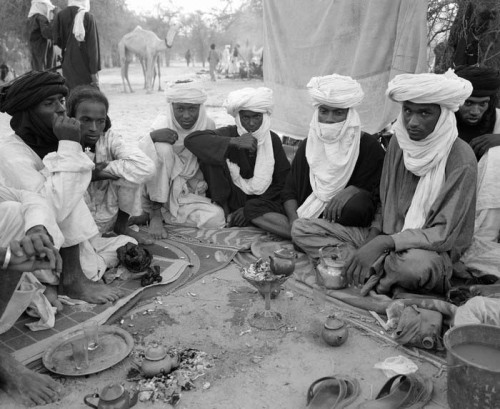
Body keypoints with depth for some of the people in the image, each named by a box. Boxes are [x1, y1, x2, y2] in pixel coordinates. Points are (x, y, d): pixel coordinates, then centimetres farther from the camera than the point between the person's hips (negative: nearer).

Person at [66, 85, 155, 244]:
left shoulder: (109, 138, -10)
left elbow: (146, 167, -28)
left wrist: (98, 172, -24)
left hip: (110, 217, 2)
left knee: (129, 168, -18)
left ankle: (122, 225, 1)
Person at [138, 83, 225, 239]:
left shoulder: (208, 125, -8)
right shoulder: (163, 125, -15)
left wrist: (198, 182, -12)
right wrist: (152, 137, -40)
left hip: (186, 192, 3)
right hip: (157, 188, -3)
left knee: (217, 218, -20)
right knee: (162, 148, -31)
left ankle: (165, 213, 0)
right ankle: (155, 213, -16)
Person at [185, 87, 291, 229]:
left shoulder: (273, 139, -1)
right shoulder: (229, 133, -7)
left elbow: (284, 182, -1)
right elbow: (191, 139, -24)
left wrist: (251, 207, -13)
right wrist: (234, 141, -33)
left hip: (261, 202, 0)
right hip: (230, 199, 0)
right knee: (211, 155, -22)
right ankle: (226, 212, -18)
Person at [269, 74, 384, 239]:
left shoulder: (369, 146, -4)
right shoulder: (308, 145, 7)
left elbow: (379, 192, -5)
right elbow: (289, 190, 3)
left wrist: (354, 190, -27)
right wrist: (293, 220, -17)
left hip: (344, 220, -3)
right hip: (307, 215, 3)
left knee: (356, 205, -39)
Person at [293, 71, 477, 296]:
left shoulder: (461, 161, -16)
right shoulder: (398, 142, 2)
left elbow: (444, 235, -19)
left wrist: (384, 243, -29)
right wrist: (372, 236, -7)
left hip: (430, 250, -5)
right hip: (382, 237, 6)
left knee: (417, 265, -44)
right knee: (301, 228, -8)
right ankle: (384, 269, -15)